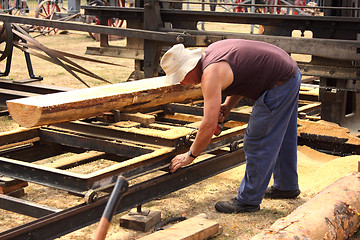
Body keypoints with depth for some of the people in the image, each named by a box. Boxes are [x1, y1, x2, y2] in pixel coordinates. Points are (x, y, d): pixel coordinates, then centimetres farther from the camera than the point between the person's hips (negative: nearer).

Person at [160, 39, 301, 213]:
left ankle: (248, 200, 8)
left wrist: (190, 156, -11)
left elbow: (209, 125, -23)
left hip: (279, 85, -10)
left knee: (257, 143, -2)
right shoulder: (211, 51, 6)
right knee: (280, 138, 24)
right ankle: (287, 186, 40)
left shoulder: (211, 74, -22)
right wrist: (227, 106, 5)